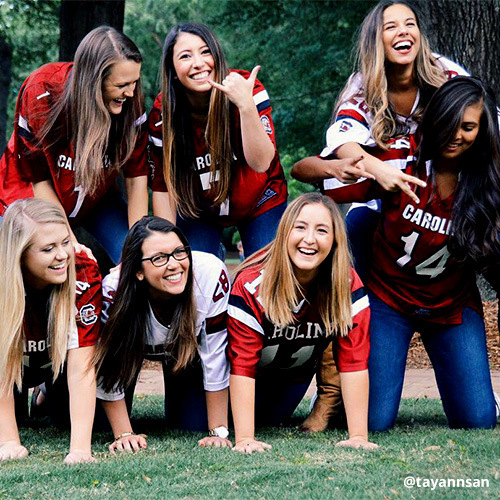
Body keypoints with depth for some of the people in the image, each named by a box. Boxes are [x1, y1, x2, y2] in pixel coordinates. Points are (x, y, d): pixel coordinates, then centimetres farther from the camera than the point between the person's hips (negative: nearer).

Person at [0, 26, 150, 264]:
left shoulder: (130, 101, -23)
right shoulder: (42, 94, -30)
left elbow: (136, 175, -15)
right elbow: (38, 178, -20)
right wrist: (70, 243, -21)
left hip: (96, 199, 3)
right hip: (31, 195, -2)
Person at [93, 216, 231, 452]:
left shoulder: (212, 275, -38)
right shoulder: (113, 291, -39)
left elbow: (216, 355, -28)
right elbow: (109, 367, -26)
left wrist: (218, 432, -25)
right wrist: (124, 434, -28)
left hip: (188, 346, 1)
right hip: (133, 344, 0)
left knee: (194, 424, -12)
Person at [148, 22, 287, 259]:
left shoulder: (248, 89, -24)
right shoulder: (161, 114, -18)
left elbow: (260, 163, -33)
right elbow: (163, 186, -8)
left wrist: (246, 105, -46)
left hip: (259, 204, -1)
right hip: (198, 209, 1)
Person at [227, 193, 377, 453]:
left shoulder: (348, 286, -29)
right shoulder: (252, 285, -37)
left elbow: (353, 362, -28)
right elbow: (242, 363, -36)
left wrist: (358, 436, -35)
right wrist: (244, 439, -43)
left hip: (295, 372, 2)